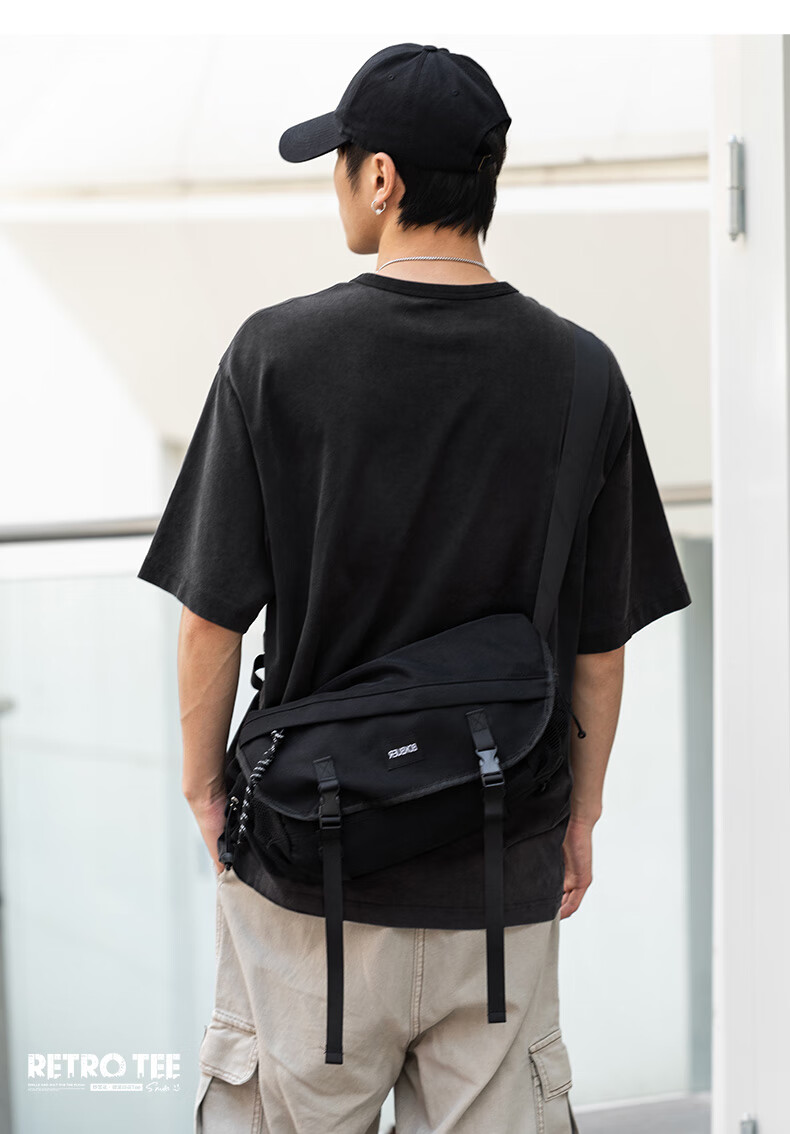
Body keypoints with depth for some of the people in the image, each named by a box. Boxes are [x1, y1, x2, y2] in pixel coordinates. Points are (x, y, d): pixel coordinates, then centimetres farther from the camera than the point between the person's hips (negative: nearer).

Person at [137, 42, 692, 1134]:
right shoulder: (581, 374, -4)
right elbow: (600, 649, 1)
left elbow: (212, 616, -7)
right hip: (504, 874, 2)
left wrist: (205, 789, 8)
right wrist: (580, 817, 15)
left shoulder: (277, 351, -10)